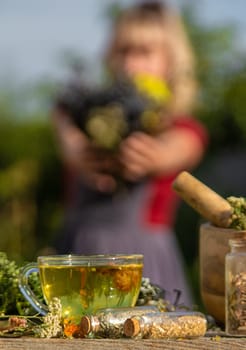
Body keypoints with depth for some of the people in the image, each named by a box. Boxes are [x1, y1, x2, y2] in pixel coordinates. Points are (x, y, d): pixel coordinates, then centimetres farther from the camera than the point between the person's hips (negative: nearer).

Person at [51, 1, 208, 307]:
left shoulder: (185, 131, 4)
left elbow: (170, 155, -20)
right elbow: (71, 145, -15)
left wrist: (148, 160, -44)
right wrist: (83, 162, -39)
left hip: (143, 260, -1)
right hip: (81, 252, 1)